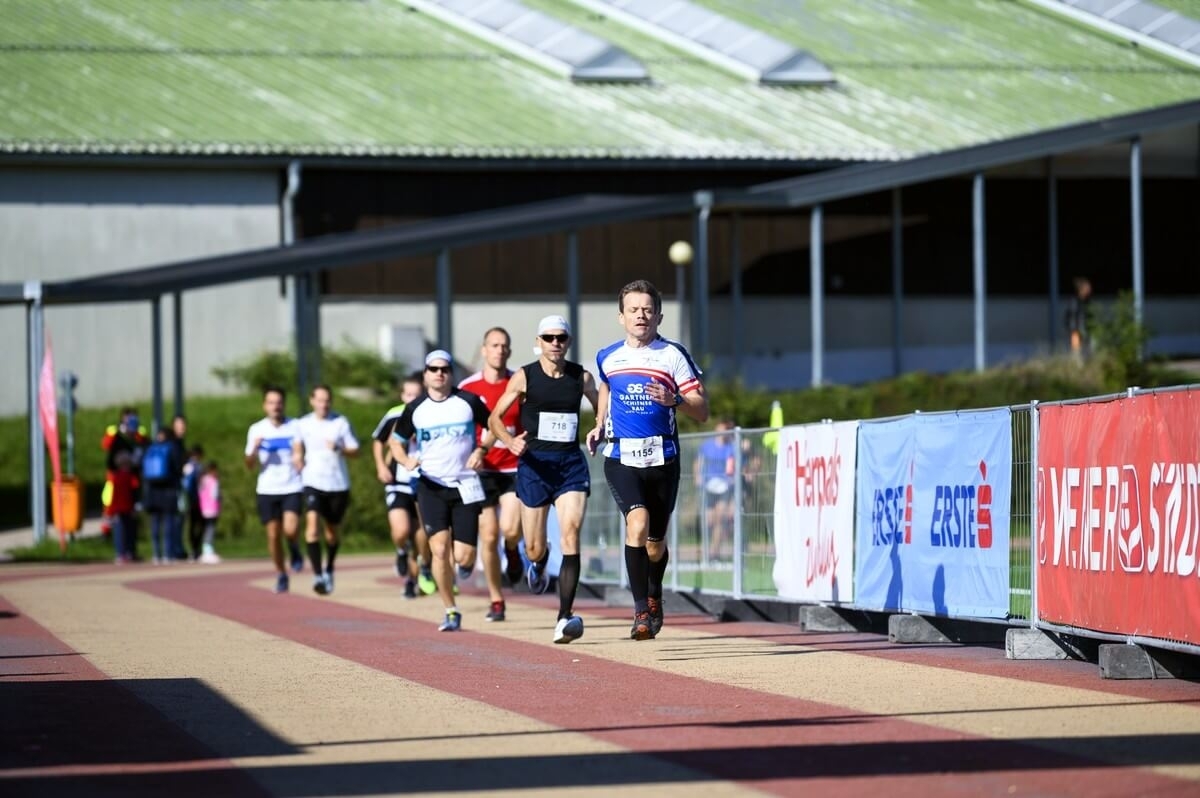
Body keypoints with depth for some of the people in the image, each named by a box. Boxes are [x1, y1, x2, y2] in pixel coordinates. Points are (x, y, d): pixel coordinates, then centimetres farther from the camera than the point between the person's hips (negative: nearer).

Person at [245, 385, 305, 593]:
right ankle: (280, 574, 20)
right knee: (273, 534, 3)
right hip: (267, 489, 1)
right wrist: (255, 449, -18)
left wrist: (300, 461, -13)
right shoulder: (256, 430, 3)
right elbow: (250, 464, 3)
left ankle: (294, 549, 15)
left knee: (290, 529, -19)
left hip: (292, 487, -1)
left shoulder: (294, 427, 1)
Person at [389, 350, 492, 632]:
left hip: (466, 485, -1)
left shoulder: (468, 402, -1)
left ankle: (467, 561, 34)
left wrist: (481, 450, -7)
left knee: (463, 557, -6)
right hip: (431, 486, 1)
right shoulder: (415, 409, 3)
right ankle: (451, 612, 0)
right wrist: (406, 461, -7)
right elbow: (395, 441, 14)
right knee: (440, 549, -14)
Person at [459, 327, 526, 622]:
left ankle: (512, 550, 21)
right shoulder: (468, 387, 0)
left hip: (514, 468, 0)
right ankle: (496, 600, 12)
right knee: (488, 536, -1)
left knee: (511, 529, -17)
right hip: (482, 471, 0)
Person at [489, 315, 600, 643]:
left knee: (571, 536, -18)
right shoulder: (524, 378, -1)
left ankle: (564, 618, -19)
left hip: (571, 463, 1)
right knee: (534, 548, 5)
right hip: (534, 464, -1)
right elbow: (494, 418, 3)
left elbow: (601, 409, 22)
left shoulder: (582, 377, 5)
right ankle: (539, 564, 47)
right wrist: (510, 441, -17)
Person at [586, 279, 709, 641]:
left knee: (655, 542, 11)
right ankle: (641, 610, -19)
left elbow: (702, 411, -4)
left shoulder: (673, 354, -3)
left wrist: (675, 400, -23)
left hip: (662, 458, 0)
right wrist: (599, 425, 15)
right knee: (637, 524, -24)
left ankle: (654, 596, 42)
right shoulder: (607, 357, 6)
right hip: (621, 458, 0)